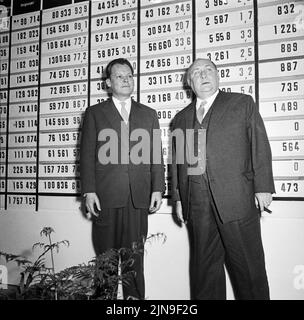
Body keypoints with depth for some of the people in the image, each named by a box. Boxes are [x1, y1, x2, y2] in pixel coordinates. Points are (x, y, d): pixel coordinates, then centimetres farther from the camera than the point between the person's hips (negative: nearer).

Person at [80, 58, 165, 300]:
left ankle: (135, 296, 15)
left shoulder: (148, 114, 16)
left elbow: (156, 155, 11)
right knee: (106, 255, 4)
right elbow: (87, 155, 4)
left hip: (139, 197, 2)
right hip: (105, 196, -1)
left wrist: (157, 189, 2)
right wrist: (89, 191, -5)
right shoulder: (95, 113, 10)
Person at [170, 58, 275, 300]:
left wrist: (263, 187, -5)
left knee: (248, 266, 2)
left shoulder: (242, 103, 9)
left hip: (237, 199, -3)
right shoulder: (181, 118, 18)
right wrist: (178, 198, 9)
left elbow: (259, 146, 3)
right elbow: (177, 161, 16)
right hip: (197, 205, 3)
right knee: (204, 266, 9)